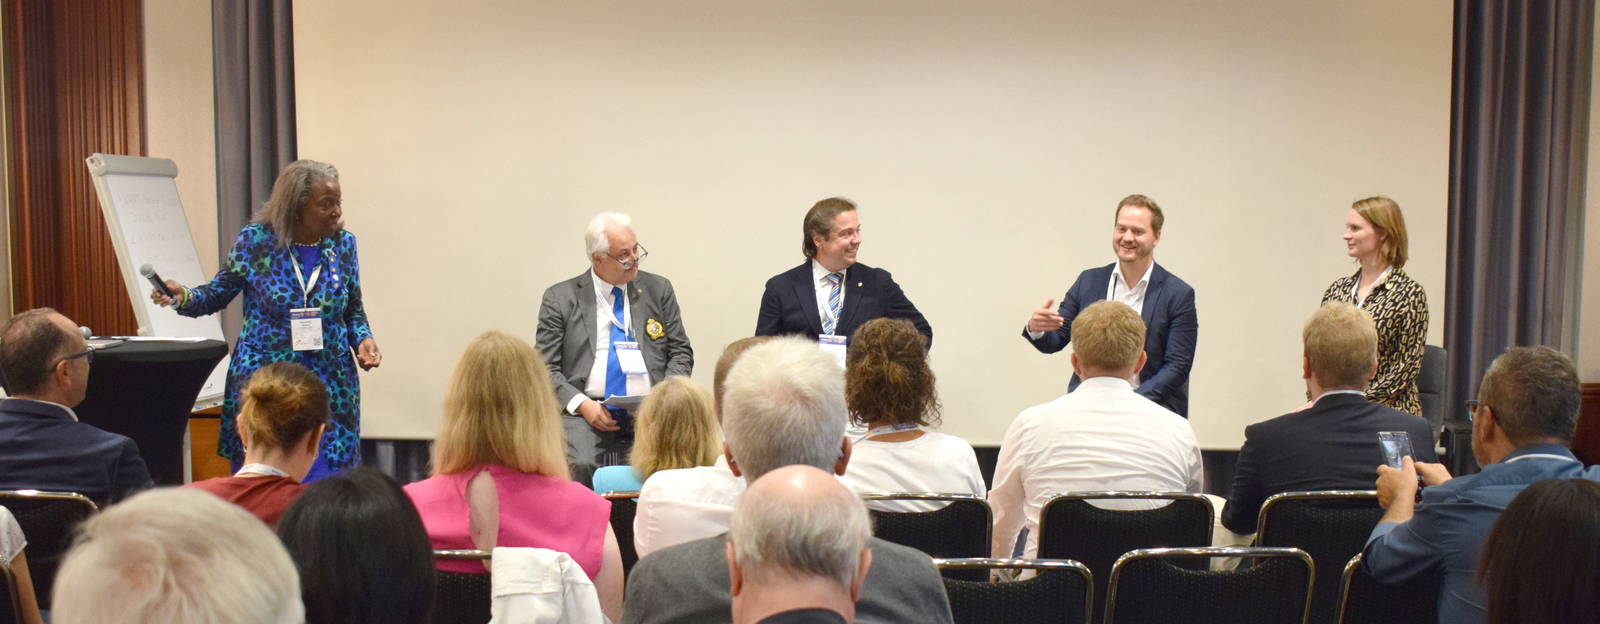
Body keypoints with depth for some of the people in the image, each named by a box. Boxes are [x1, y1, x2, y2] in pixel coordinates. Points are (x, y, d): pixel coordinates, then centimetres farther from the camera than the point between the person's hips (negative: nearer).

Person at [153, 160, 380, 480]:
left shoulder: (343, 244, 4)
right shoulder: (256, 241, -4)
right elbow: (217, 294, 4)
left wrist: (363, 339, -6)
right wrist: (183, 297, -15)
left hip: (330, 385, 2)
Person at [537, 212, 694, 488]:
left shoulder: (658, 289, 14)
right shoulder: (560, 298, 8)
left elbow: (681, 352, 14)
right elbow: (545, 368, 5)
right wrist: (581, 404, -12)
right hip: (586, 412, -1)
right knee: (582, 465, -32)